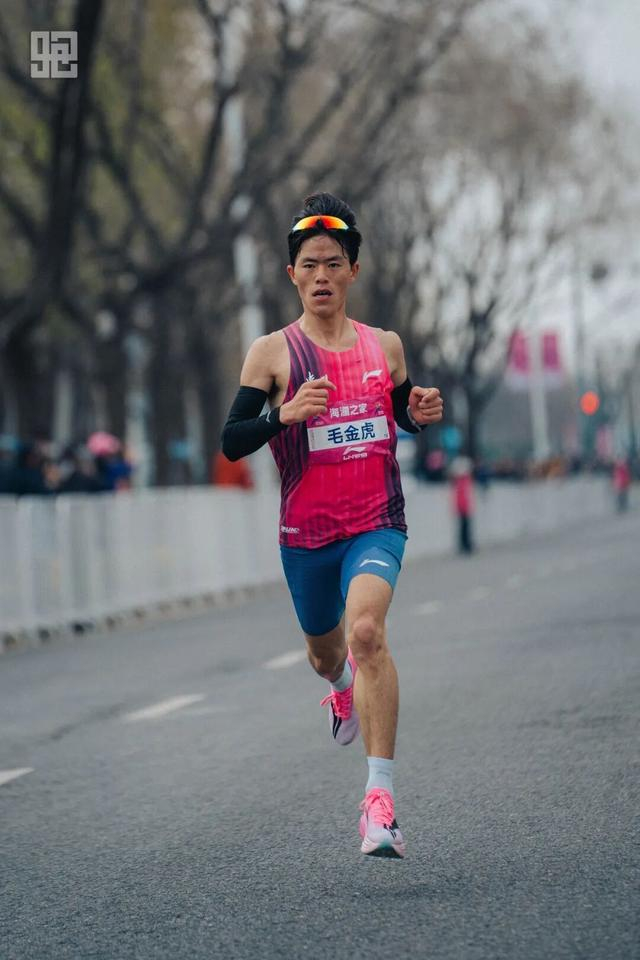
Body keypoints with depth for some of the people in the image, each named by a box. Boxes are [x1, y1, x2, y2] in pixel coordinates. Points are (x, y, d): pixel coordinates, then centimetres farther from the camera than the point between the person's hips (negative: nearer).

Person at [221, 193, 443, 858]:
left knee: (366, 630, -27)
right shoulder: (273, 353, -3)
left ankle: (380, 793, -30)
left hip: (377, 524, -1)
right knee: (325, 652, 20)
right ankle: (344, 685, 62)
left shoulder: (385, 346, 5)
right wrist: (285, 413, -25)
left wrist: (421, 415, -2)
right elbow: (231, 441, -7)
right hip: (305, 532, 1)